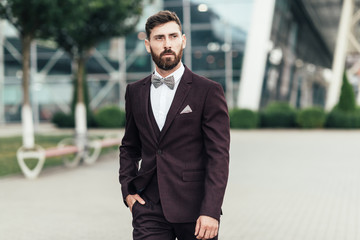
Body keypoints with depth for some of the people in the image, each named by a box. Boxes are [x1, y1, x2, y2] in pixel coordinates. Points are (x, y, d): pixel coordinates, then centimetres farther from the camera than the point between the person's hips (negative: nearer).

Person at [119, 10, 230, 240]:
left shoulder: (208, 91, -3)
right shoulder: (135, 92, 10)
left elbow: (219, 155, -8)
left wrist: (211, 211, -15)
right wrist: (128, 190, 7)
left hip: (195, 209, -2)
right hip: (149, 208, 3)